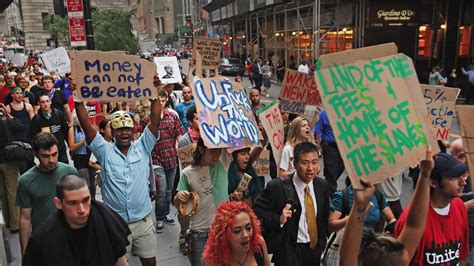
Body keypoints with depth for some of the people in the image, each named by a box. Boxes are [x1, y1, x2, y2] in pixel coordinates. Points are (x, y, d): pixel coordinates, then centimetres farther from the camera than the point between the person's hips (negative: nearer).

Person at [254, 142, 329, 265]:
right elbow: (257, 210, -14)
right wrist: (279, 219, -26)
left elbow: (324, 217, 10)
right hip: (289, 251, -5)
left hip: (314, 249, 5)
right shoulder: (277, 186, -19)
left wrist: (321, 243, 7)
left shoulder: (322, 185, -2)